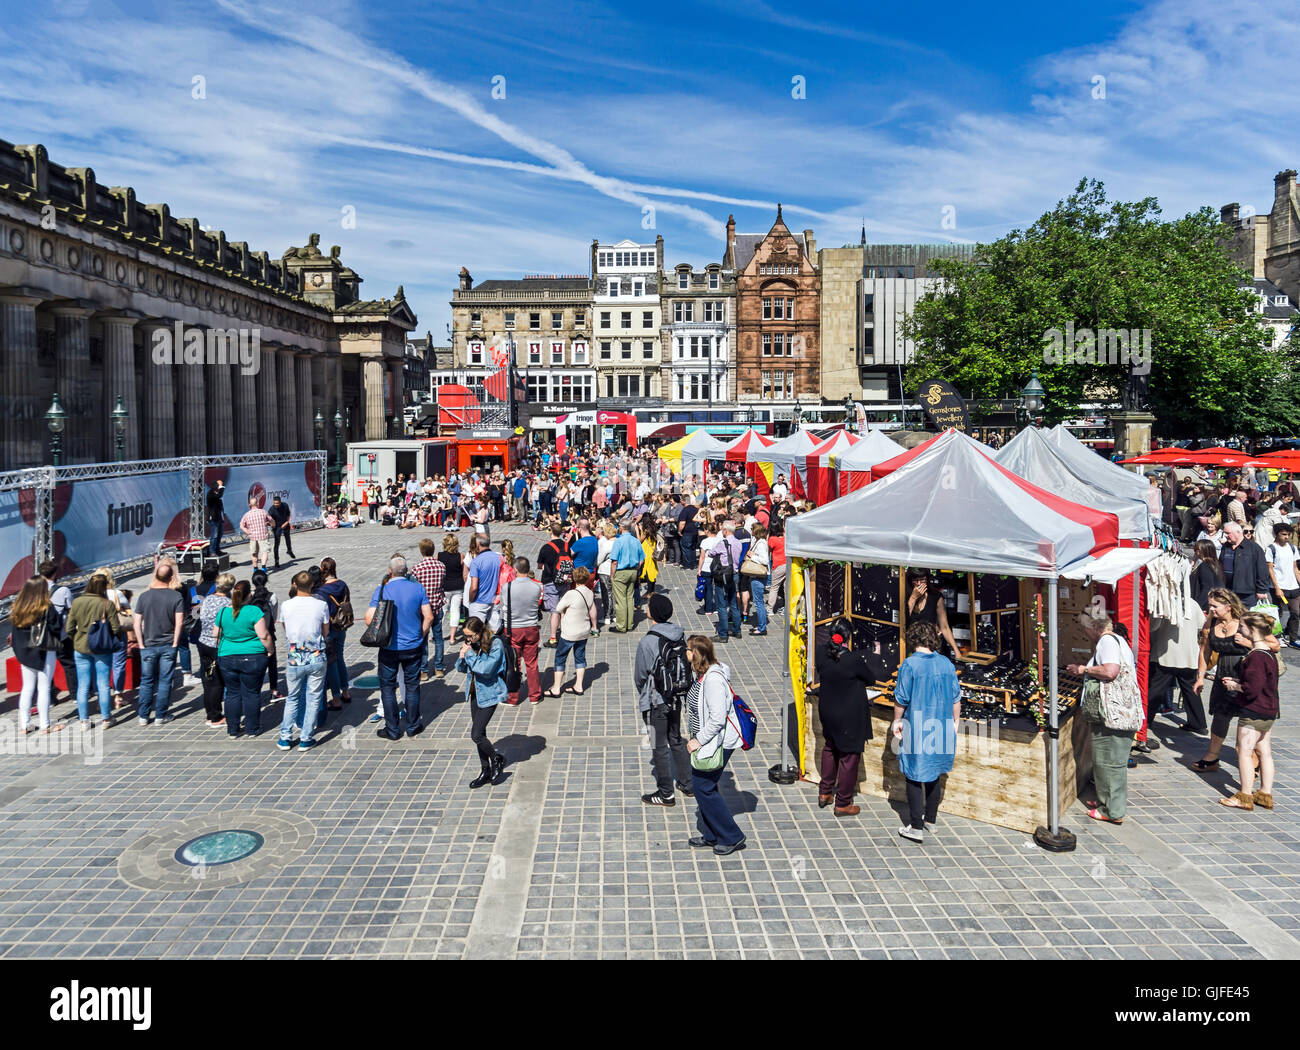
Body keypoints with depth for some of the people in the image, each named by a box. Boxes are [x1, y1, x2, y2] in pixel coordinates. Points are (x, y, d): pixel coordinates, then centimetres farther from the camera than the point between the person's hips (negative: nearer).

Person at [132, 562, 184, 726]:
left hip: (148, 645, 1)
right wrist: (174, 643, -4)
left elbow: (137, 623, -3)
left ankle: (143, 716, 16)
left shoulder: (144, 596, -2)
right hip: (168, 646, -1)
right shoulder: (176, 596, -7)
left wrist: (141, 644, 1)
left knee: (146, 681, 11)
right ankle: (161, 715, 10)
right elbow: (179, 622, -11)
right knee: (165, 681, 6)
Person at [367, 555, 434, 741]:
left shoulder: (381, 591, -12)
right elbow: (429, 617, -6)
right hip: (413, 647, 2)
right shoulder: (418, 588, -6)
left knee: (387, 687, 11)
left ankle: (392, 729, 16)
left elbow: (369, 620, -16)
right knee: (412, 685, 15)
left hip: (389, 648, -2)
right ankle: (413, 726, 23)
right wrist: (421, 635, 9)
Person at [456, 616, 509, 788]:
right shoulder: (471, 644, 2)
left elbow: (486, 668, -26)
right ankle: (486, 771, 26)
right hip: (475, 692, 7)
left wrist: (470, 654, -21)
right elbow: (462, 669, 9)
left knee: (476, 734, -9)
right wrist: (461, 658, -12)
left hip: (489, 693, -7)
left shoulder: (495, 644, -18)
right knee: (479, 733, 13)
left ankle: (497, 759, 16)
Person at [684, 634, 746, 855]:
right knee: (701, 785, 15)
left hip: (717, 742, -10)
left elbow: (717, 718, -27)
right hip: (704, 740, 10)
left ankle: (732, 837, 9)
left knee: (703, 787, -3)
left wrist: (699, 740, -19)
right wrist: (697, 738, 16)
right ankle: (711, 835, 29)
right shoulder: (703, 674, 6)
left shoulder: (713, 679, -25)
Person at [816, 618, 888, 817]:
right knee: (849, 757, 9)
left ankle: (824, 793, 37)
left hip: (827, 712, 6)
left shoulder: (822, 656, -9)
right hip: (850, 717, -6)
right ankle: (842, 804, 20)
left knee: (830, 749, 27)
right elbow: (871, 679, -9)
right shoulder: (854, 660, -25)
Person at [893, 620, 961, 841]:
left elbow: (901, 698, -11)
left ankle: (916, 827, 5)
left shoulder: (910, 664, -14)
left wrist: (897, 721, 3)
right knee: (935, 773, 19)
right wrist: (954, 723, 18)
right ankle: (931, 818, 31)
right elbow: (956, 698, 5)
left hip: (916, 729, -5)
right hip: (941, 729, 5)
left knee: (914, 777, 3)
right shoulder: (946, 663, 0)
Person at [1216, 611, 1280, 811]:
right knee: (1264, 751, 13)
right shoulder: (1268, 653, 10)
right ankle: (1265, 794, 20)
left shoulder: (1255, 657, -22)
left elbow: (1252, 688, -26)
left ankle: (1245, 796, 5)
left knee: (1244, 751, -1)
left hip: (1253, 712, -10)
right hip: (1268, 711, 10)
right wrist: (1238, 681, 9)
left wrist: (1234, 686, -9)